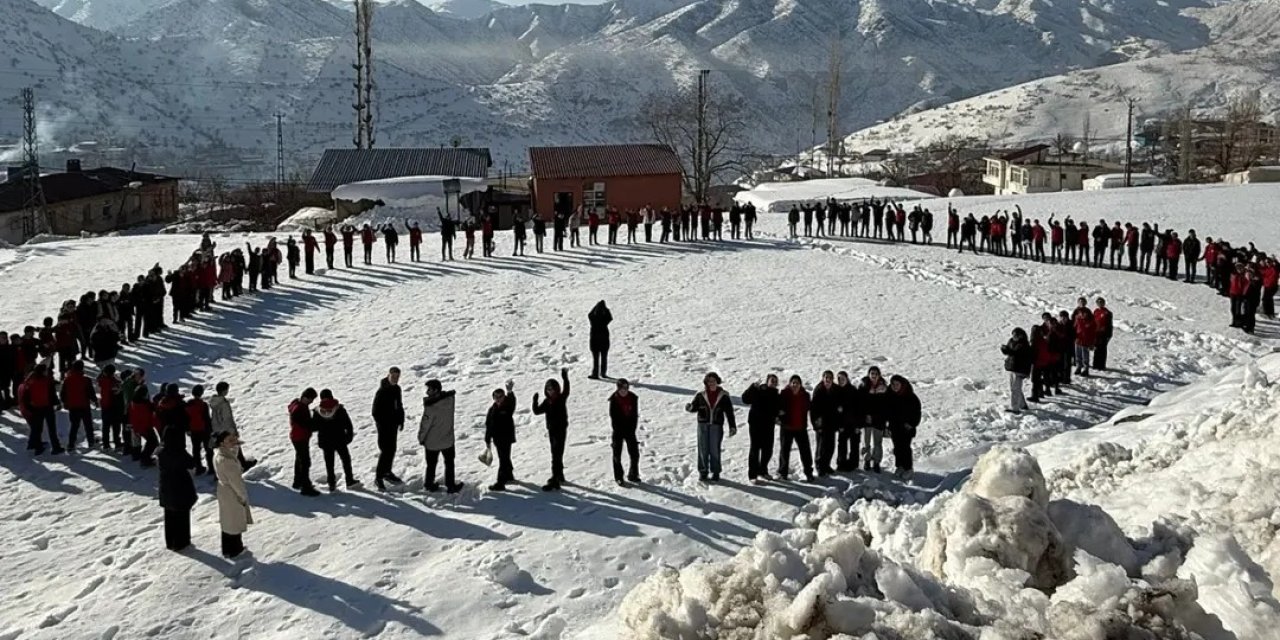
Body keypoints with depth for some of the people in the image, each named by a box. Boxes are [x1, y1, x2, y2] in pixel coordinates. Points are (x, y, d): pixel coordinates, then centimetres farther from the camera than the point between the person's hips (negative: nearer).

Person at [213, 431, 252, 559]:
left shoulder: (218, 455, -3)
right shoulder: (225, 460, -32)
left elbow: (233, 456, 19)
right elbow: (235, 480, -25)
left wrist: (235, 445, 2)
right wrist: (243, 496, -14)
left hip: (224, 490, 9)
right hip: (232, 493, -9)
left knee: (227, 521, 23)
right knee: (235, 522, 10)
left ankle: (227, 549, 38)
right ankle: (234, 550, 26)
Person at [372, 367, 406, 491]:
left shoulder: (396, 389, 6)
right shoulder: (382, 391, -18)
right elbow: (375, 410, -16)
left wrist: (401, 420, 15)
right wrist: (379, 422, -17)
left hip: (393, 424, 8)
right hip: (384, 425, -8)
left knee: (392, 449, 17)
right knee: (385, 450, -10)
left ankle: (387, 472, 32)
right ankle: (378, 478, -5)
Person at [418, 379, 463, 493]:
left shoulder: (431, 406, -27)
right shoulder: (450, 399, -17)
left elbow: (425, 425, -21)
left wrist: (421, 439, -3)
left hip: (432, 442, -3)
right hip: (448, 440, 3)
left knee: (431, 464, 18)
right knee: (449, 463, 20)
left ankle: (429, 484, 31)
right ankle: (450, 485, 26)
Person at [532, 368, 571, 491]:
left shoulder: (561, 398, -11)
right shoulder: (547, 401, 5)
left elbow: (566, 391, -29)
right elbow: (537, 411, 4)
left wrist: (565, 378, -41)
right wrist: (535, 401, -12)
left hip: (560, 431, -7)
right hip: (551, 431, 7)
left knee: (556, 456, -10)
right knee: (556, 454, 21)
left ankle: (554, 482, -11)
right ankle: (559, 476, 38)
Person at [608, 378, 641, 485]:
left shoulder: (633, 398, -4)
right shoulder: (614, 400, -11)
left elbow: (635, 415, 0)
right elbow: (613, 416, -9)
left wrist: (632, 429, -6)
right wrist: (619, 431, -12)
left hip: (630, 429, 2)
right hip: (618, 431, -2)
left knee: (635, 454, 2)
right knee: (617, 455, 5)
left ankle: (633, 475, 18)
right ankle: (618, 478, 17)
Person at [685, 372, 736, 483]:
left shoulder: (723, 396, 3)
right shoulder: (701, 395, 3)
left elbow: (729, 412, 5)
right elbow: (694, 407, 7)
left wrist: (732, 426, 3)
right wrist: (689, 407, -17)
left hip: (717, 426, -1)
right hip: (703, 425, 1)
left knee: (715, 450, -2)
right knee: (703, 449, 3)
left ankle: (715, 472, 9)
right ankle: (703, 471, 14)